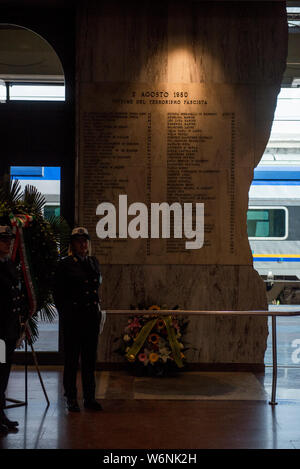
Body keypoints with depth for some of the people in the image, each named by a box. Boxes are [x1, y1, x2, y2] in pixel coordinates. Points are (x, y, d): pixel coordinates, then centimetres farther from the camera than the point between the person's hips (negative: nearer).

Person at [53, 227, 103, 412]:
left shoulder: (94, 262, 12)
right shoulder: (65, 264, -3)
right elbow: (58, 293, -2)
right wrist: (65, 314, -5)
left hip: (92, 316, 5)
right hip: (73, 317, -4)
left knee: (90, 358, 9)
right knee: (72, 357, 2)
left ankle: (90, 397, 17)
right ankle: (71, 398, 11)